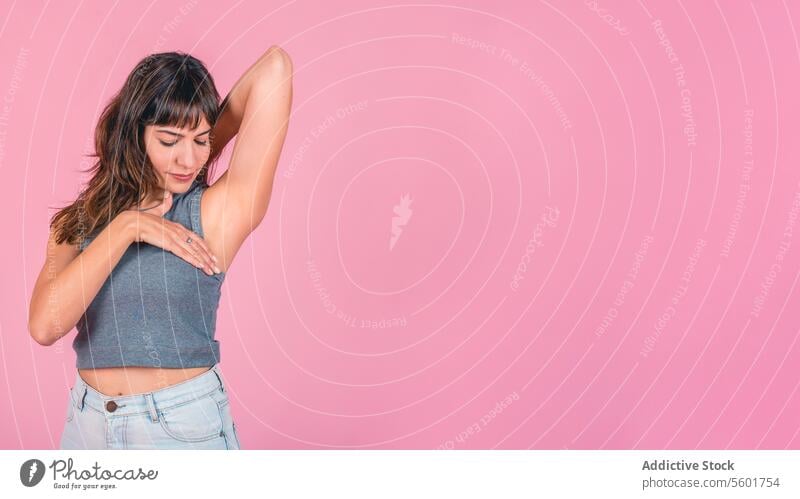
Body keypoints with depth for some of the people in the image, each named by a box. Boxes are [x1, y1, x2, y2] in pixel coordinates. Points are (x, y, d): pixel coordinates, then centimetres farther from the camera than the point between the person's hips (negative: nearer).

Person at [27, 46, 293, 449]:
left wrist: (208, 150, -4)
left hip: (185, 426, -3)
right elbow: (45, 326, -15)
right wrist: (126, 227, -18)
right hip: (88, 422, 3)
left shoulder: (215, 214, -12)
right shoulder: (81, 220, 0)